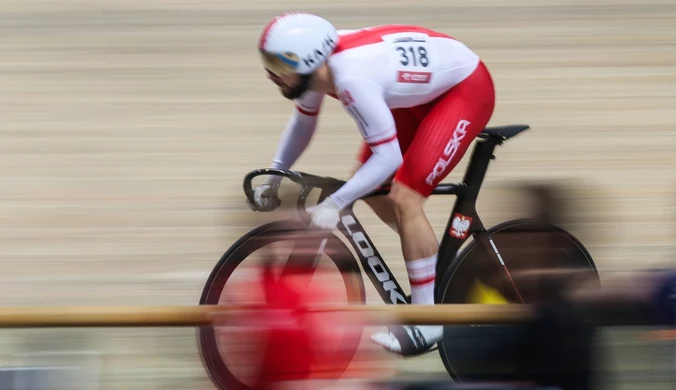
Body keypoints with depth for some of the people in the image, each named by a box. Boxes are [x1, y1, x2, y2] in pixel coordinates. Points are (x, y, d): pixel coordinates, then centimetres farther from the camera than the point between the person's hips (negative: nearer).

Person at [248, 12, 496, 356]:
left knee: (403, 199, -16)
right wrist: (273, 180, 4)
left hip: (466, 88, -9)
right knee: (370, 187, 10)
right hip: (426, 90, 9)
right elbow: (302, 121, 9)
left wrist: (333, 204, -34)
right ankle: (443, 265, 28)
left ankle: (427, 325, -8)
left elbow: (388, 157, -33)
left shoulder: (352, 79, -36)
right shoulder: (315, 66, -11)